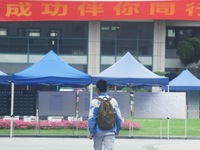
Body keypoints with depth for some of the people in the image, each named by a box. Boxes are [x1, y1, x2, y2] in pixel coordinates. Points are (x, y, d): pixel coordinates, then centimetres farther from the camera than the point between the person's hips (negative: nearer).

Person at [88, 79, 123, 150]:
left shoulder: (94, 102, -9)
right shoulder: (113, 101, -1)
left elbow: (91, 118, -11)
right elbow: (119, 117, 3)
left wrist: (91, 132, -3)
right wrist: (117, 130, 15)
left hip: (98, 132, -1)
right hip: (110, 132, 1)